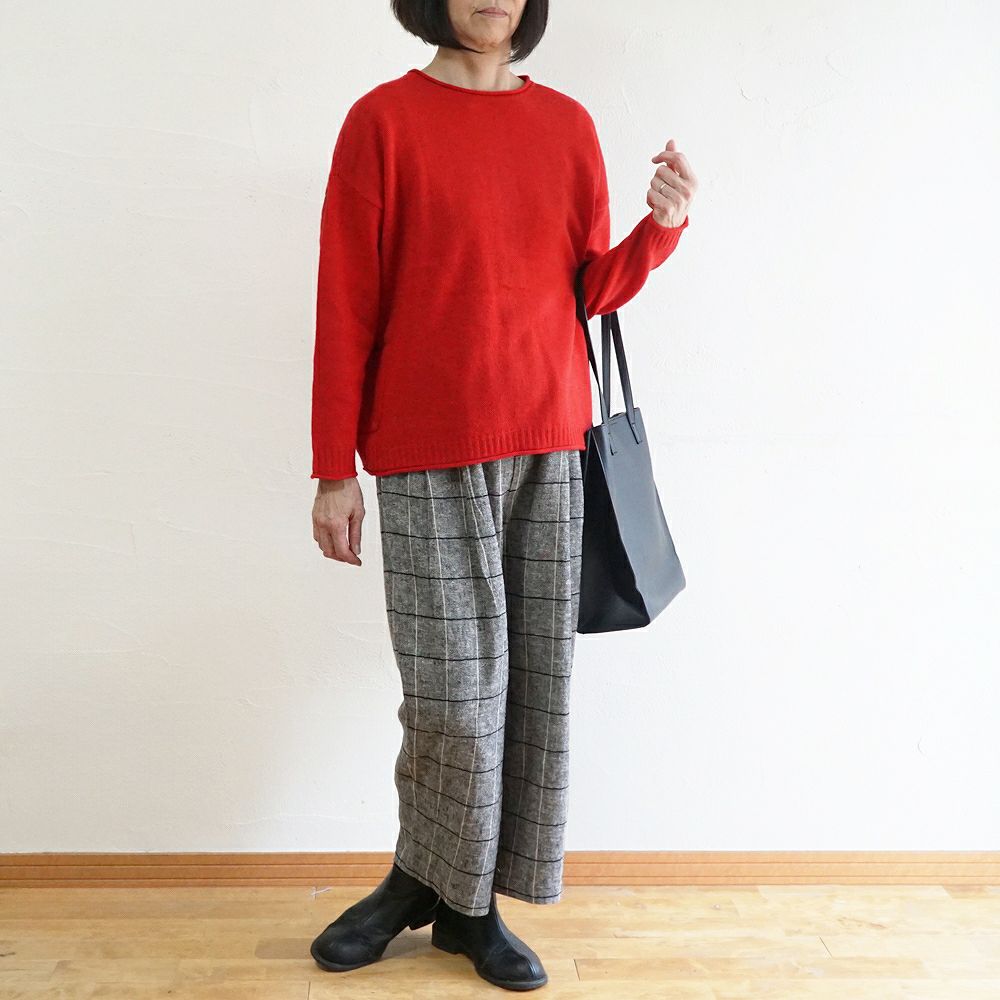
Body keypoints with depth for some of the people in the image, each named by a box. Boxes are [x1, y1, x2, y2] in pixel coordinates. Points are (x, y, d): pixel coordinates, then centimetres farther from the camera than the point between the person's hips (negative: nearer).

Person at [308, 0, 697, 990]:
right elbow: (346, 306, -2)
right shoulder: (384, 119, 0)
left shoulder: (567, 123, 11)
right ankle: (423, 882, 25)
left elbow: (593, 287, 12)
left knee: (535, 683, 6)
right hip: (430, 458, -4)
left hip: (547, 446, 4)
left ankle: (469, 903, 23)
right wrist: (335, 470, -4)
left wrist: (662, 226, -8)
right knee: (456, 694, -2)